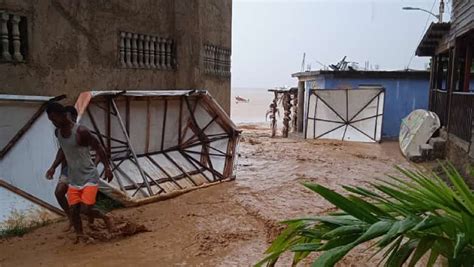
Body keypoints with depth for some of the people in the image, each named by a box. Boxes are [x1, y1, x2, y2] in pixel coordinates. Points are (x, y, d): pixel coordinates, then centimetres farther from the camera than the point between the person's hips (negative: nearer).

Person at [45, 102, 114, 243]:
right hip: (73, 179, 7)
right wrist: (53, 167, 11)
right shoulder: (57, 132, 3)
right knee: (73, 210, 5)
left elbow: (98, 147, -13)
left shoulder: (81, 131, -20)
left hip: (89, 177, -7)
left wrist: (107, 167, -16)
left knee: (86, 209, -12)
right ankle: (80, 235, 22)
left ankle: (105, 218, 17)